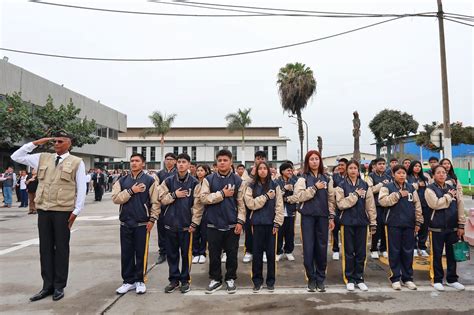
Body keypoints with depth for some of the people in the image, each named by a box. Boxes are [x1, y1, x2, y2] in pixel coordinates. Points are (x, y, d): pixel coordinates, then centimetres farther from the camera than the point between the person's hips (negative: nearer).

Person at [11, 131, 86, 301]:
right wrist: (35, 143, 5)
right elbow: (16, 157, 14)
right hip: (43, 210, 4)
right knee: (45, 248, 10)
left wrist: (76, 211, -8)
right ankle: (47, 286, 21)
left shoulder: (76, 162, -2)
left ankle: (59, 286, 18)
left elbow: (81, 189, -3)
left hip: (63, 211, -4)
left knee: (61, 248, 6)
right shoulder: (42, 158, 10)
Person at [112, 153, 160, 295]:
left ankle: (140, 281, 19)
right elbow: (115, 198, -3)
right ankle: (128, 281, 22)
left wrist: (152, 219, -10)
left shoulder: (150, 180, -2)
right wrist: (131, 191, -13)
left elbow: (155, 202, -4)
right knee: (126, 254, 9)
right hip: (125, 223, 3)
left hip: (143, 224, -3)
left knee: (141, 253, 5)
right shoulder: (122, 181, 9)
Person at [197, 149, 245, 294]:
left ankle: (230, 279, 26)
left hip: (232, 224, 0)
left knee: (232, 254, 10)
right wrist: (222, 194, -13)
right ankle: (215, 279, 26)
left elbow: (241, 203, 0)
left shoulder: (237, 180, 2)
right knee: (214, 254, 10)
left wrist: (240, 221, -7)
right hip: (213, 224, 0)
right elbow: (203, 198, -10)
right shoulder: (209, 179, 1)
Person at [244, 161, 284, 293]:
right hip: (257, 223, 0)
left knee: (271, 252, 6)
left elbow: (279, 206, 1)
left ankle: (270, 281, 19)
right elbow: (250, 203, -9)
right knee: (257, 252, 5)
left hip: (271, 223, 0)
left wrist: (277, 223, -6)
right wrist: (266, 196, -13)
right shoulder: (251, 187, 4)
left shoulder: (275, 186, 4)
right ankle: (257, 280, 18)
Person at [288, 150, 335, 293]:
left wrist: (331, 217, 5)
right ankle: (311, 278, 14)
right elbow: (298, 196, -11)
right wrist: (314, 188, -13)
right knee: (308, 248, 0)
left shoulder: (327, 179, 10)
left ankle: (320, 279, 19)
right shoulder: (303, 178, 1)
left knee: (322, 247, 5)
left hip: (322, 216, 2)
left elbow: (331, 199, 10)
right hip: (308, 216, -2)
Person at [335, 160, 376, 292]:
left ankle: (359, 278, 21)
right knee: (349, 252, 5)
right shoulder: (341, 185, -1)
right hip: (347, 222, -2)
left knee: (361, 252, 7)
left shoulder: (365, 185, 6)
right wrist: (355, 195, -13)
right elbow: (341, 204, -12)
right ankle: (349, 279, 16)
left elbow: (370, 205, 5)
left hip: (362, 222, 2)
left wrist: (373, 223, 2)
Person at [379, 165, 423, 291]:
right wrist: (398, 194, -15)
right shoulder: (387, 187, -1)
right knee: (395, 251, 2)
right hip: (394, 224, -3)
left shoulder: (411, 188, 11)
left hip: (409, 224, 3)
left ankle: (407, 278, 21)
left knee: (408, 252, 8)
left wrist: (418, 222, 6)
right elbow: (382, 201, -17)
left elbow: (417, 206, 11)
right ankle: (395, 278, 12)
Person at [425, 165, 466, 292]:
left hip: (452, 227, 4)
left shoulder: (452, 188, 9)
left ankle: (452, 279, 26)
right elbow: (435, 204, -20)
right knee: (437, 254, 4)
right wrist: (449, 195, -10)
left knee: (452, 253, 11)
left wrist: (461, 225, 3)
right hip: (437, 227, -4)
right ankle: (437, 280, 16)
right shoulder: (430, 189, -5)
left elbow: (460, 207, 8)